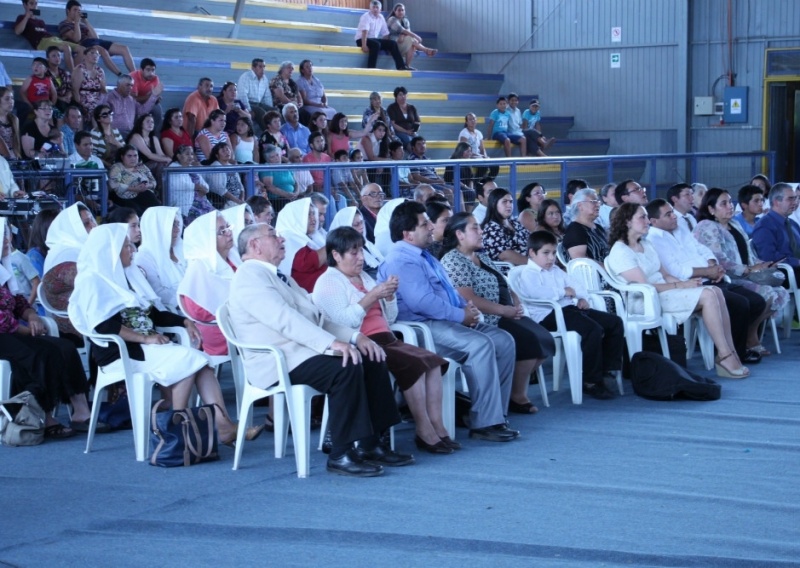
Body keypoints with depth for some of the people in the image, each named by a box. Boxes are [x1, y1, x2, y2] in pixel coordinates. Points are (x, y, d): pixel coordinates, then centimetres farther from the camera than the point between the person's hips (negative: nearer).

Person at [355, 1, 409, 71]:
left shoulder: (381, 18, 10)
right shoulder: (366, 16, -11)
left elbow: (385, 33, 12)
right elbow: (365, 31, -24)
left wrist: (387, 46, 2)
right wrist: (364, 45, -35)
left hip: (374, 39, 7)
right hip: (362, 39, -7)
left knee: (392, 43, -8)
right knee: (376, 44, -36)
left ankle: (401, 67, -12)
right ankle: (371, 68, -37)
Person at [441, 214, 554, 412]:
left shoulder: (482, 256, 18)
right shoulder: (453, 261, -12)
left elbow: (502, 286, 21)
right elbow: (469, 300, -22)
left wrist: (516, 303, 0)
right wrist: (505, 310, -19)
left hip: (505, 315, 9)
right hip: (485, 321, -9)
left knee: (544, 339, -4)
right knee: (530, 342, -22)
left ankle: (517, 383, 10)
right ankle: (517, 396, -6)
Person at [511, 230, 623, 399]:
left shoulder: (556, 271, 28)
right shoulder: (527, 273, 0)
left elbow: (575, 283, 25)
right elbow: (536, 292, -19)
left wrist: (583, 297, 3)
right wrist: (563, 292, -11)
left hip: (570, 309, 9)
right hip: (549, 315, -9)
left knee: (615, 322, -2)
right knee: (593, 329, -31)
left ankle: (609, 369, 1)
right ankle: (591, 381, -22)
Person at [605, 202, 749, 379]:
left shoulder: (645, 245, 19)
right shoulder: (620, 252, -10)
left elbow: (664, 275, 16)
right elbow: (644, 286, -17)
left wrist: (686, 282, -4)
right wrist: (680, 285, -13)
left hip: (663, 291, 9)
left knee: (716, 291, -11)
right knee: (708, 295, -22)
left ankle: (730, 351, -15)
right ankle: (725, 356, -20)